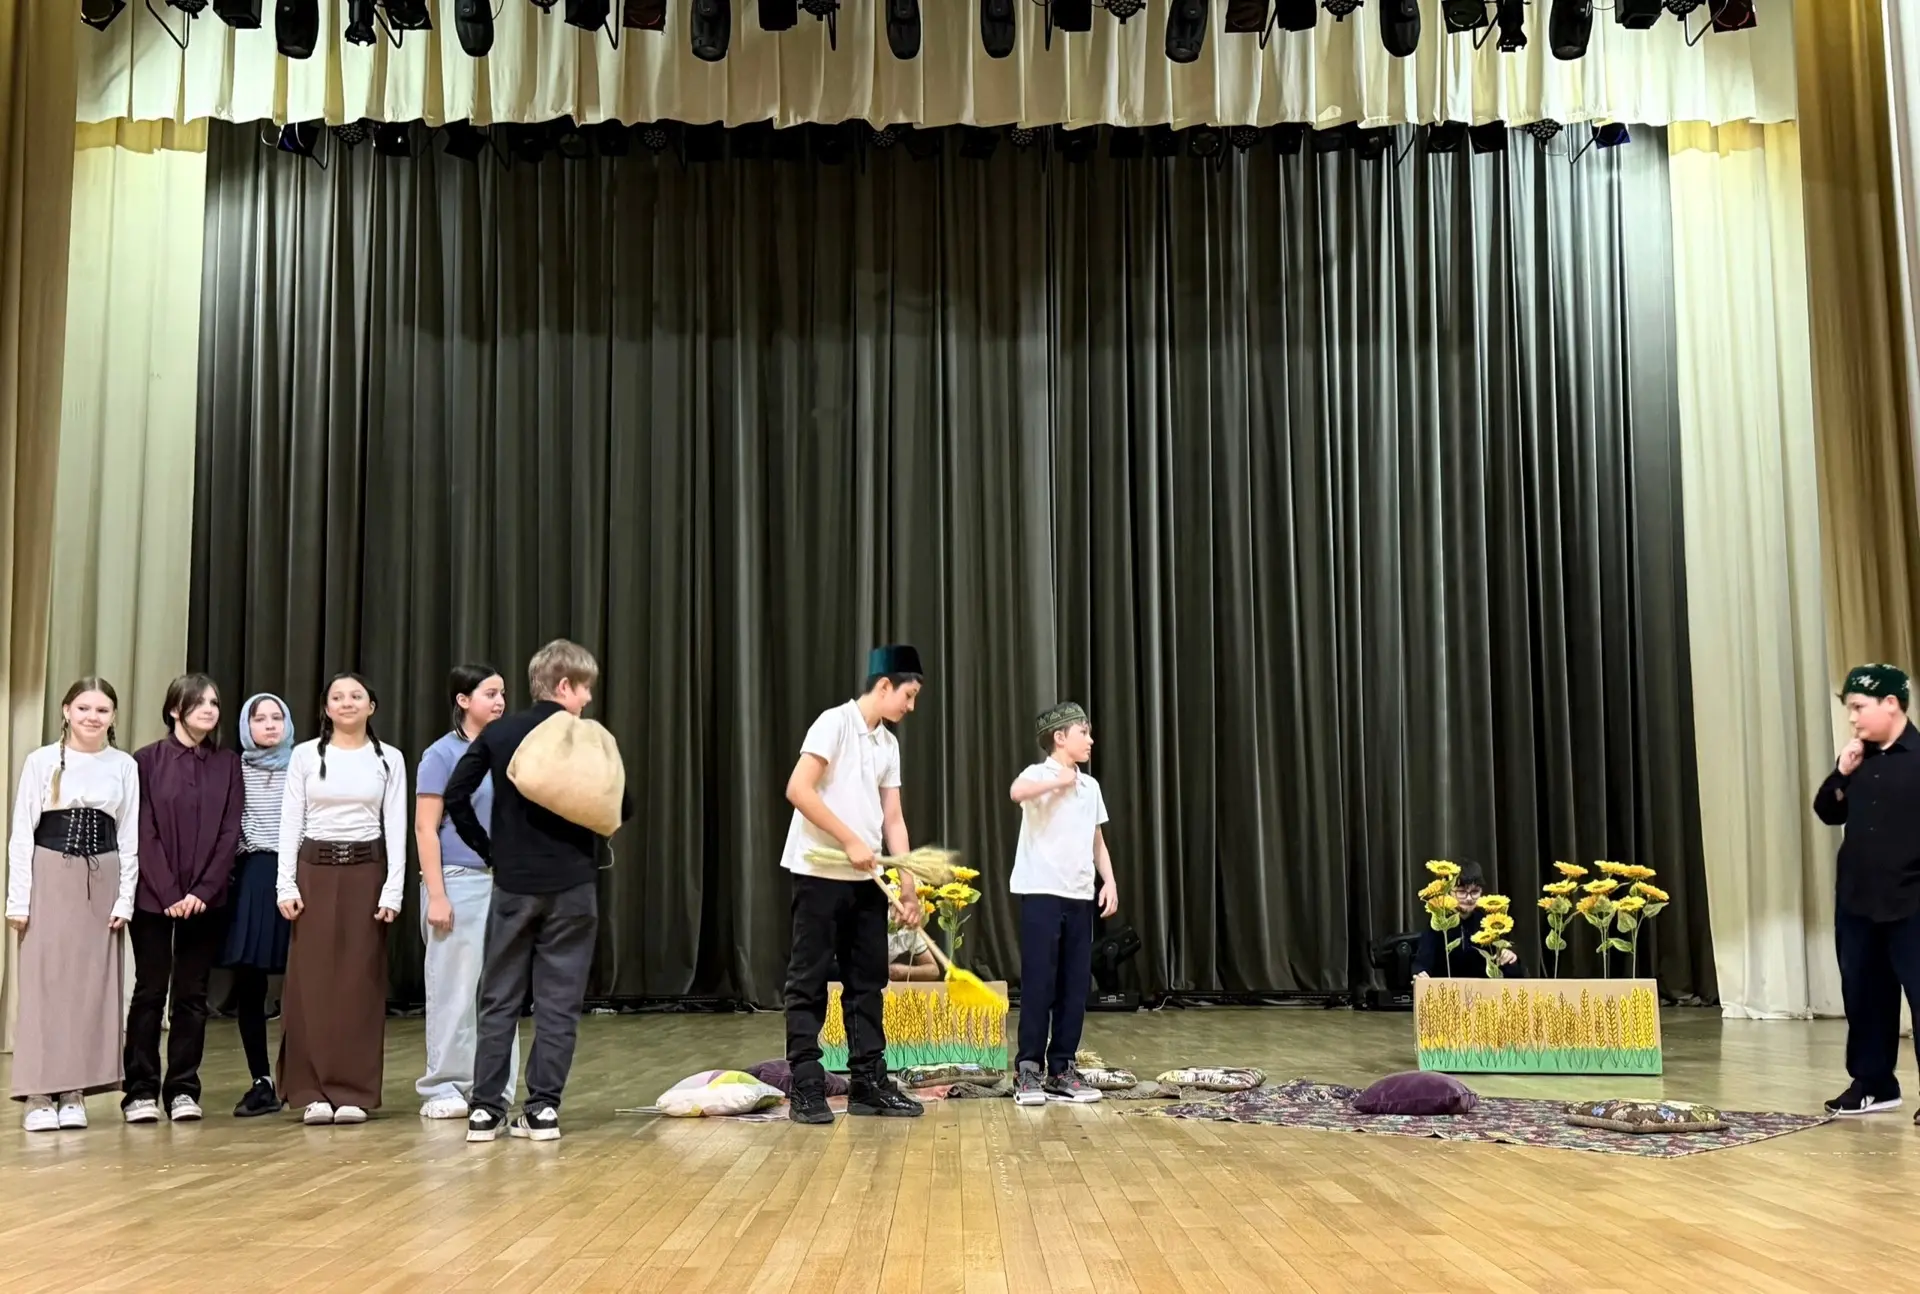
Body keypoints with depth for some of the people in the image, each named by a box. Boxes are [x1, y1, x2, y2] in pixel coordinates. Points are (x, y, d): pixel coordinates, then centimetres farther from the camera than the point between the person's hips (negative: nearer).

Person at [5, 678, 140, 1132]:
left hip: (102, 879, 2)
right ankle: (40, 1094, 4)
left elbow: (129, 837, 5)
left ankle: (75, 1092, 11)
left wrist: (125, 898, 0)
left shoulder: (125, 766, 3)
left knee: (93, 984, 3)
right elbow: (22, 831, -2)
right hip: (50, 876, -2)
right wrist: (18, 897, -7)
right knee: (44, 981, -1)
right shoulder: (42, 761, -3)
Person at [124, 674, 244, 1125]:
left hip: (207, 898, 2)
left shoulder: (228, 764, 5)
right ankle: (141, 1091, 9)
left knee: (192, 994, 6)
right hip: (153, 896, -2)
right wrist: (169, 893, -13)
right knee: (150, 991, 2)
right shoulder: (147, 760, -2)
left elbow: (229, 834, 1)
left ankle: (183, 1088, 12)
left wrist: (202, 891, -10)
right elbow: (144, 832, -6)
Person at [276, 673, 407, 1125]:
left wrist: (392, 889, -6)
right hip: (315, 870, 0)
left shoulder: (389, 759, 4)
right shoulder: (305, 755, 3)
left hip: (366, 871, 0)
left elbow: (396, 827, 1)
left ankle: (353, 1091, 8)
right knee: (311, 983, -1)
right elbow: (290, 823, 2)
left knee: (361, 983, 2)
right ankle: (313, 1091, 6)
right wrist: (286, 884, -6)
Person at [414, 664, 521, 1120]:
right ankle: (442, 1089, 11)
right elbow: (425, 828, -9)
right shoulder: (441, 755, -6)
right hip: (458, 881, -5)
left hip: (504, 883, 5)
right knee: (455, 989, 1)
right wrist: (436, 895, -15)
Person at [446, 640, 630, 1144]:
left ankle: (485, 1108, 8)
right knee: (558, 1001, 4)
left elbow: (456, 795, -3)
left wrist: (485, 847, 6)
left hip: (513, 884, 2)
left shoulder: (497, 734, 3)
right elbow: (621, 808, -4)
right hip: (572, 885, -2)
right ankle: (542, 1108, 3)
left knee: (499, 999, 9)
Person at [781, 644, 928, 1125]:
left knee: (868, 980, 9)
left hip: (867, 879, 8)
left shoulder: (889, 744, 13)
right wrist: (851, 841, -18)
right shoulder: (835, 723, -9)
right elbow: (798, 790, -18)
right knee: (809, 981, -2)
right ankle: (805, 1087, 3)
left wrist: (909, 883, 7)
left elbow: (893, 818, 13)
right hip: (820, 872, -7)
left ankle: (868, 1082, 16)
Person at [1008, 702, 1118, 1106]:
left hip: (1081, 895, 6)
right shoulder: (1040, 774, -6)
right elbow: (1016, 792, -31)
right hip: (1042, 892, -6)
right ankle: (1028, 1070, 1)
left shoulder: (1090, 786, 15)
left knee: (1076, 986, 6)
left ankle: (1062, 1069, 13)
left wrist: (1109, 881, 7)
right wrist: (1060, 780, -19)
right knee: (1038, 983, -5)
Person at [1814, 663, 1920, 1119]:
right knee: (1863, 995, 13)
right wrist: (1842, 773, -2)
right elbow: (1828, 813, 13)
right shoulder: (1858, 759, 11)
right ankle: (1873, 1084, 24)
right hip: (1856, 899, 7)